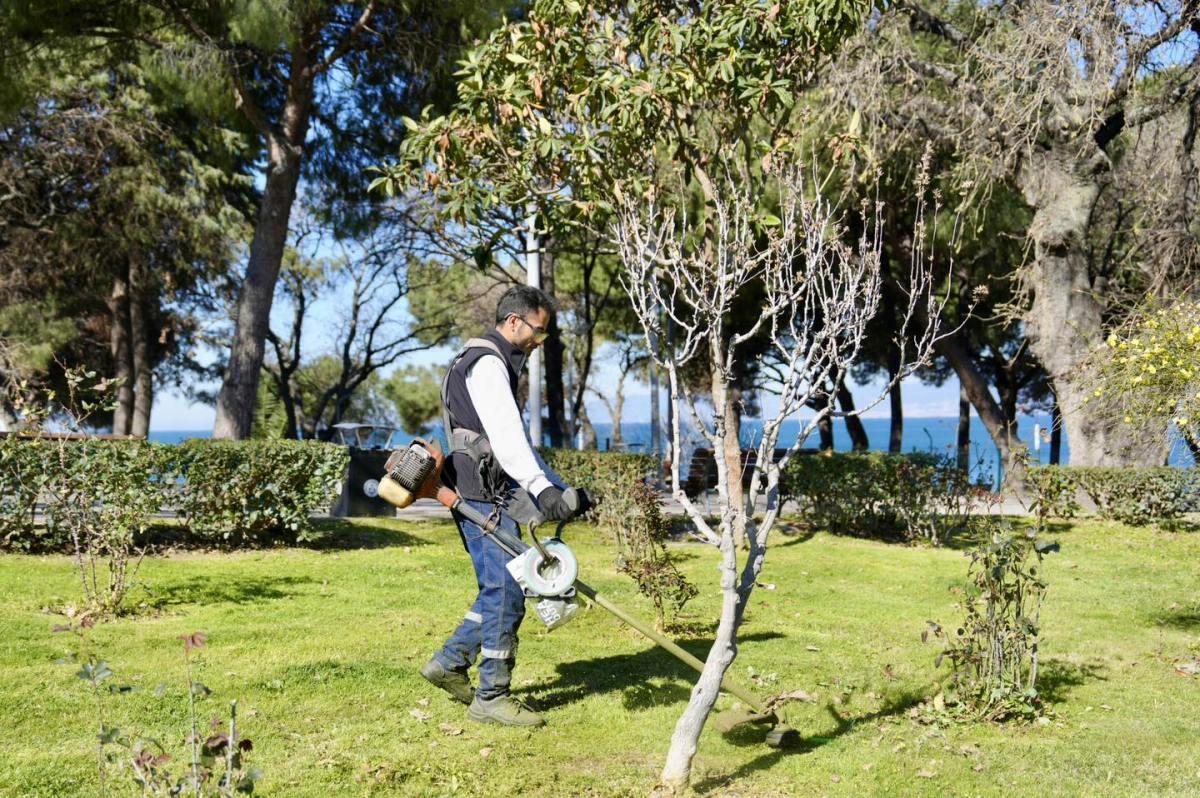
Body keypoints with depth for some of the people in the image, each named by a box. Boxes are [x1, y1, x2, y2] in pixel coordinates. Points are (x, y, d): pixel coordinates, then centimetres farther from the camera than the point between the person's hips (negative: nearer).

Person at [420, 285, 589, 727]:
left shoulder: (499, 365, 23)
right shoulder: (487, 363, -11)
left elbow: (519, 442, 25)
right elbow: (505, 436, -26)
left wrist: (563, 487, 20)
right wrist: (541, 488, -36)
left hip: (488, 494, 10)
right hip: (484, 495, -10)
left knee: (499, 588, 14)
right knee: (507, 591, -7)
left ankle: (449, 662, 22)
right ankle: (491, 697, 0)